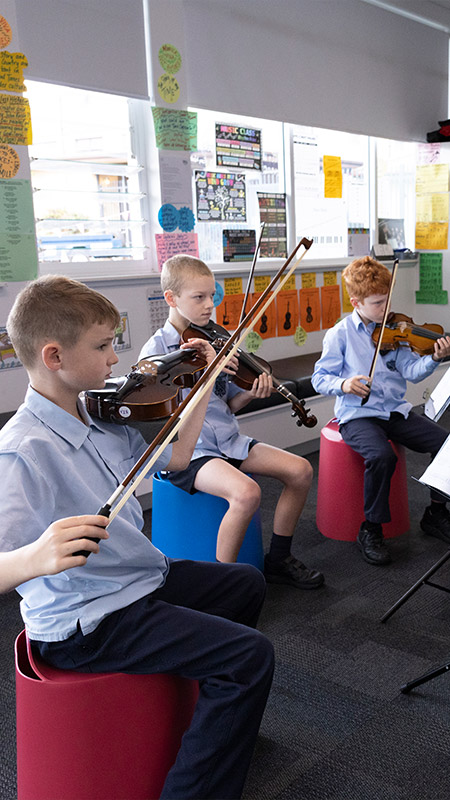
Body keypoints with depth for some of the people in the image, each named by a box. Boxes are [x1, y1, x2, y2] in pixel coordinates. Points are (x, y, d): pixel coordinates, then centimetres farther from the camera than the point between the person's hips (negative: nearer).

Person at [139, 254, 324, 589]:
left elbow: (228, 405, 14)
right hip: (186, 450, -7)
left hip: (227, 442, 7)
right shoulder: (156, 349, -7)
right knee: (247, 492, -31)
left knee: (300, 470, -5)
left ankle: (278, 560, 13)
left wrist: (251, 394, -8)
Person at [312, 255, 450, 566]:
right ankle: (371, 529, -12)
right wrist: (343, 384, -22)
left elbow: (411, 371, 0)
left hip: (396, 411, 5)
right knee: (381, 455, -34)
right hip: (358, 415, -4)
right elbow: (320, 377, -1)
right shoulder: (340, 334, -2)